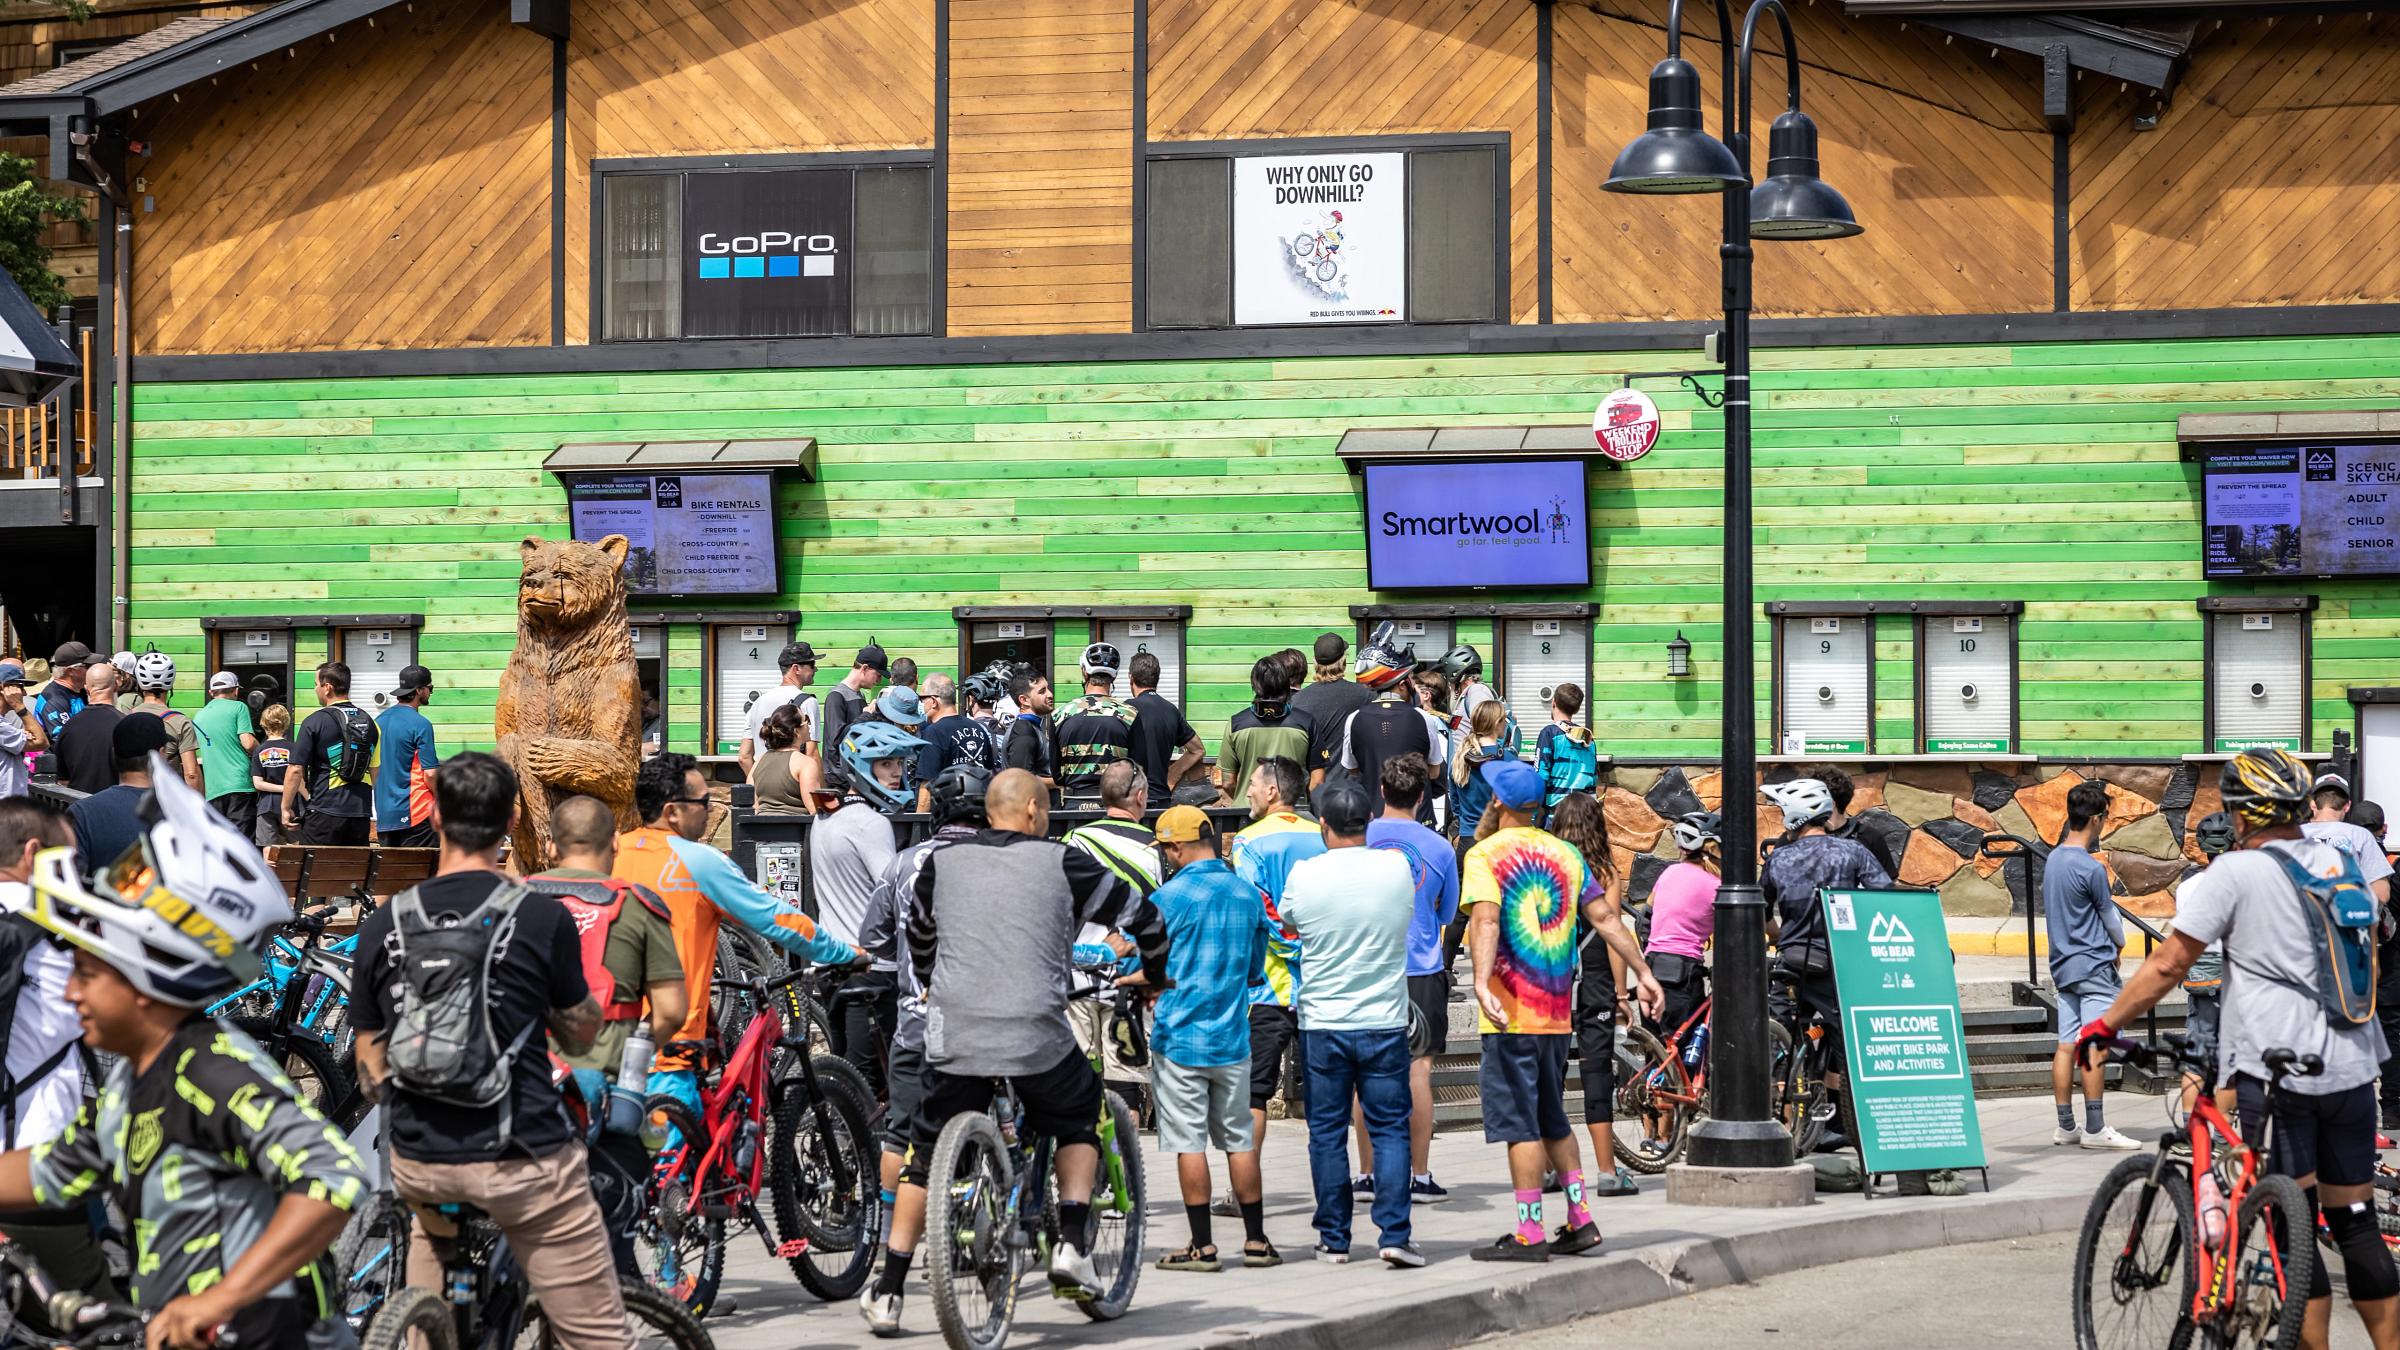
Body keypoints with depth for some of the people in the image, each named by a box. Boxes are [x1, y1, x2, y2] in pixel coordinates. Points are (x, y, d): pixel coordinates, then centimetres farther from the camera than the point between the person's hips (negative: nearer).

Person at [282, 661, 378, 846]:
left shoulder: (315, 722, -7)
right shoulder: (368, 722, 10)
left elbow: (296, 770, -9)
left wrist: (286, 808, 0)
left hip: (324, 814, -5)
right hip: (360, 814, 5)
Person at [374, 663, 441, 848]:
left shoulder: (379, 721, 10)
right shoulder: (420, 724, -12)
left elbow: (373, 768, 16)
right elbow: (430, 774, -13)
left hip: (384, 815, 7)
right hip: (415, 813, -7)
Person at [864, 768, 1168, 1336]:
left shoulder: (942, 862, 12)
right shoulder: (1061, 863, 3)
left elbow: (918, 939, 27)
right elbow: (1142, 915, 9)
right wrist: (1153, 971, 29)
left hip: (953, 1038, 2)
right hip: (1037, 1036, -2)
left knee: (927, 1157, 16)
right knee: (1078, 1121, 25)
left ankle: (887, 1293, 12)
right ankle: (1072, 1248, 11)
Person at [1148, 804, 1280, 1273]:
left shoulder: (1169, 897, -11)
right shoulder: (1248, 895, 6)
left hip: (1179, 1036, -5)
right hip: (1232, 1038, 5)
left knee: (1190, 1143, -1)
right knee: (1239, 1140, 12)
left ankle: (1203, 1246, -1)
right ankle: (1256, 1241, 14)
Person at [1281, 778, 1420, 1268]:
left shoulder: (1304, 875, -8)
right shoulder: (1398, 868, -5)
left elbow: (1287, 920, 10)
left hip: (1321, 1024, 0)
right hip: (1385, 1023, 0)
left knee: (1327, 1133, 8)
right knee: (1390, 1129, 5)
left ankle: (1334, 1238, 11)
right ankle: (1394, 1234, -3)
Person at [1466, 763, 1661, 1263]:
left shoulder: (1485, 855, -7)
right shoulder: (1565, 853, 11)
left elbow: (1486, 920, -22)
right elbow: (1605, 917, 7)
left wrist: (1482, 982, -33)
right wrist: (1643, 973, 9)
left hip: (1511, 1014, -6)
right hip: (1558, 1012, 6)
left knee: (1520, 1124, -3)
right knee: (1552, 1121, 18)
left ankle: (1528, 1235, -3)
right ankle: (1580, 1220, 17)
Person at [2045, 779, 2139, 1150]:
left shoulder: (2053, 860, 8)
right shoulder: (2090, 868, -17)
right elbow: (2109, 915, -4)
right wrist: (2118, 944, 17)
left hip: (2063, 964, 8)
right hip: (2093, 965, -8)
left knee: (2066, 1045, 8)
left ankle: (2065, 1126, 10)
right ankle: (2095, 1128, -8)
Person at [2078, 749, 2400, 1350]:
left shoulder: (2236, 872, -7)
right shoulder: (2342, 862, 10)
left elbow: (2168, 965, -8)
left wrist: (2105, 1024, 1)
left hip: (2275, 1068, -6)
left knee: (2294, 1227, -1)